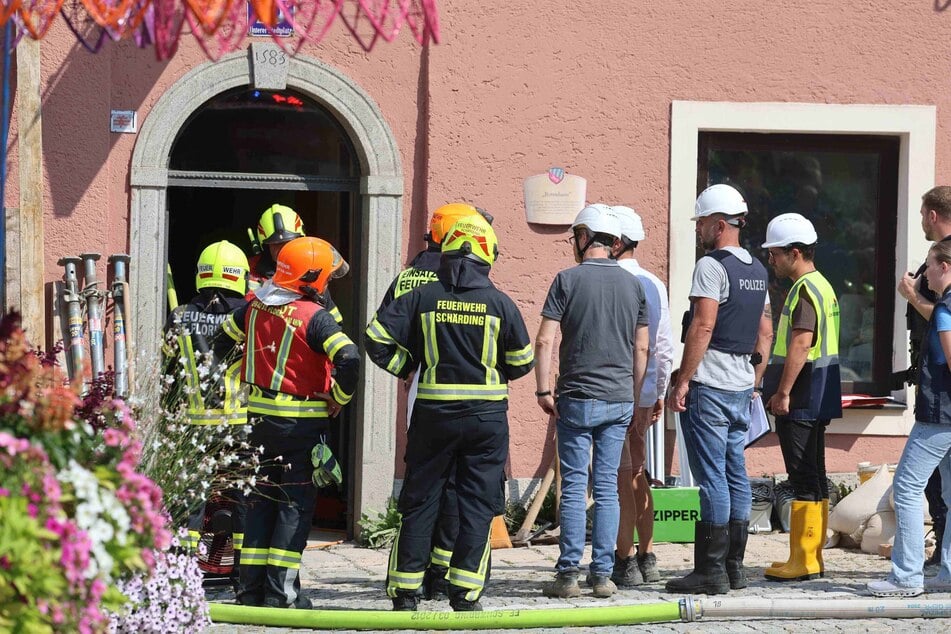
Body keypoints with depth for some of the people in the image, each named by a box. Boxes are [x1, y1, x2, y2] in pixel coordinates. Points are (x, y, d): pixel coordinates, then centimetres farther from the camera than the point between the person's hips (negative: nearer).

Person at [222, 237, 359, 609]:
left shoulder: (255, 307, 3)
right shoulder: (314, 316, -16)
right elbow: (348, 358, -27)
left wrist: (236, 383, 29)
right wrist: (339, 398, -11)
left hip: (259, 416, 6)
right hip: (301, 421, -6)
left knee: (261, 498, 15)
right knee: (296, 502, 2)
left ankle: (251, 585, 14)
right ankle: (280, 589, -3)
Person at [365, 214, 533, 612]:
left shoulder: (422, 298, -2)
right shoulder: (499, 303, -3)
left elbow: (377, 338, -4)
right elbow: (522, 362, 5)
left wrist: (405, 369, 10)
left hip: (433, 414, 1)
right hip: (487, 415, -1)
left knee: (419, 502, 9)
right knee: (477, 505, 5)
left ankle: (405, 590, 9)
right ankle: (465, 593, 2)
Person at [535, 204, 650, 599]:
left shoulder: (568, 280, -5)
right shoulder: (632, 284, 7)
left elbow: (544, 340, -10)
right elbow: (642, 348, 9)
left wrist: (543, 390, -4)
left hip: (578, 400, -3)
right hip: (619, 401, 3)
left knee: (574, 487, -1)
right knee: (607, 488, 5)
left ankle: (569, 573, -3)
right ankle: (603, 574, 4)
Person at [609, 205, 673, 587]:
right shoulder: (654, 284, 11)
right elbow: (665, 346, 14)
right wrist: (660, 391, 21)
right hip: (646, 393, 8)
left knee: (621, 477, -6)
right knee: (636, 474, 15)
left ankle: (625, 563, -6)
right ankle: (647, 559, 18)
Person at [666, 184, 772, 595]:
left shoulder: (712, 265, -12)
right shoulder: (757, 270, 15)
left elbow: (703, 326, -19)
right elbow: (765, 332, 20)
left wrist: (681, 382, -17)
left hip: (709, 386, -9)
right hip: (742, 387, 9)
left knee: (712, 477, -8)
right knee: (736, 476, 10)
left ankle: (711, 572, -9)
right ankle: (734, 567, 13)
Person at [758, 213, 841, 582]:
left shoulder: (805, 290, -15)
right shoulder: (821, 286, 18)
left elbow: (801, 344, -24)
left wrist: (783, 392, -22)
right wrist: (780, 389, 23)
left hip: (801, 401, -10)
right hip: (816, 400, 10)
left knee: (805, 479, -8)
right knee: (813, 478, 12)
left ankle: (803, 560, -7)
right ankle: (811, 557, 16)